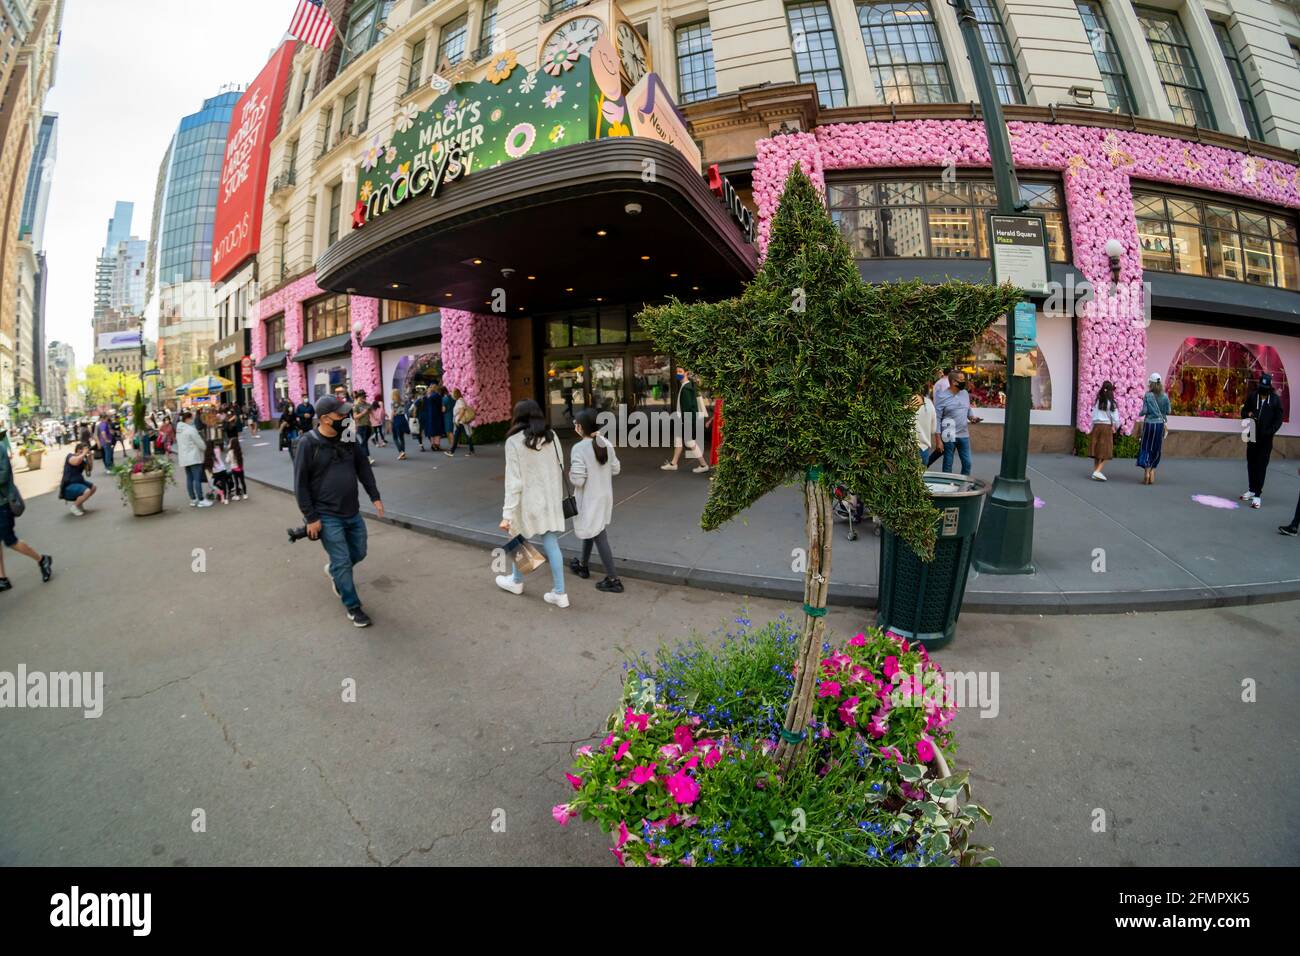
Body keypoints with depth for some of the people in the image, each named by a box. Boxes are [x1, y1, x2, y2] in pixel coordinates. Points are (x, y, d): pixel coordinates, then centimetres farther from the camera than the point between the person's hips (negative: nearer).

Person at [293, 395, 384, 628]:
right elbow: (301, 484, -11)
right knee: (343, 562, 0)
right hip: (327, 516, -6)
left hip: (352, 512, 6)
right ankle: (353, 607, 16)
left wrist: (375, 497, 7)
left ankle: (333, 570, 48)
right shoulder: (309, 444, -14)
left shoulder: (348, 438, 1)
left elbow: (363, 467, 12)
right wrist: (311, 517, -12)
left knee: (359, 553, 16)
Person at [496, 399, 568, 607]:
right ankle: (559, 593, 11)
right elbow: (560, 469, 4)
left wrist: (508, 514, -14)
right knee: (551, 544, 8)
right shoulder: (551, 436, 0)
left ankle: (516, 581, 40)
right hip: (550, 499, 4)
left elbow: (513, 481, -17)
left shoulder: (514, 441, -13)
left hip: (528, 500, -4)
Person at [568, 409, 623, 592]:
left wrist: (570, 473, -3)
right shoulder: (606, 444, -2)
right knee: (590, 531, 25)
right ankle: (583, 567, 42)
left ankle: (613, 579, 4)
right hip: (605, 496, 7)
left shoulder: (579, 448, -21)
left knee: (598, 537, 0)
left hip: (589, 499, -7)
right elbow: (615, 469, 5)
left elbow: (578, 480, -23)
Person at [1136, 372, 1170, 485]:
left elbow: (1145, 410, -11)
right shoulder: (1165, 396, 0)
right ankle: (1152, 472, 10)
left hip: (1149, 423, -3)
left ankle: (1146, 472, -4)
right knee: (1156, 449, 11)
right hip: (1160, 424, 3)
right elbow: (1168, 411, 3)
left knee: (1146, 448, 4)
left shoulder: (1147, 395, -8)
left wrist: (1140, 413, 10)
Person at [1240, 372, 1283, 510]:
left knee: (1261, 466, -4)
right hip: (1252, 436, 3)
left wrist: (1269, 432, -16)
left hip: (1266, 439, -3)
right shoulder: (1252, 397, 1)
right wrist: (1248, 414, -11)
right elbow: (1244, 411, 13)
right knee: (1251, 464, 12)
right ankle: (1252, 490, 26)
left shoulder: (1276, 400, -4)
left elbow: (1278, 419, -3)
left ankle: (1258, 495, -3)